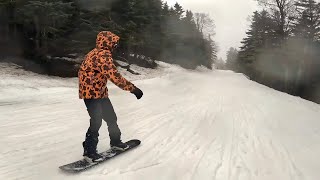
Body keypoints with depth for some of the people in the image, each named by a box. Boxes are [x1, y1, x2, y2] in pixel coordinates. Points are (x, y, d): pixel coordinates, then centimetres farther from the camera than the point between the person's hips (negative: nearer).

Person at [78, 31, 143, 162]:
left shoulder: (96, 53, 10)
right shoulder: (104, 56, -22)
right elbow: (115, 77, -29)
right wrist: (133, 89, -25)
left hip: (100, 92, 10)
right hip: (92, 93, -10)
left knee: (111, 117, 15)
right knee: (96, 122, -8)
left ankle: (115, 142, 31)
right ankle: (89, 151, 5)